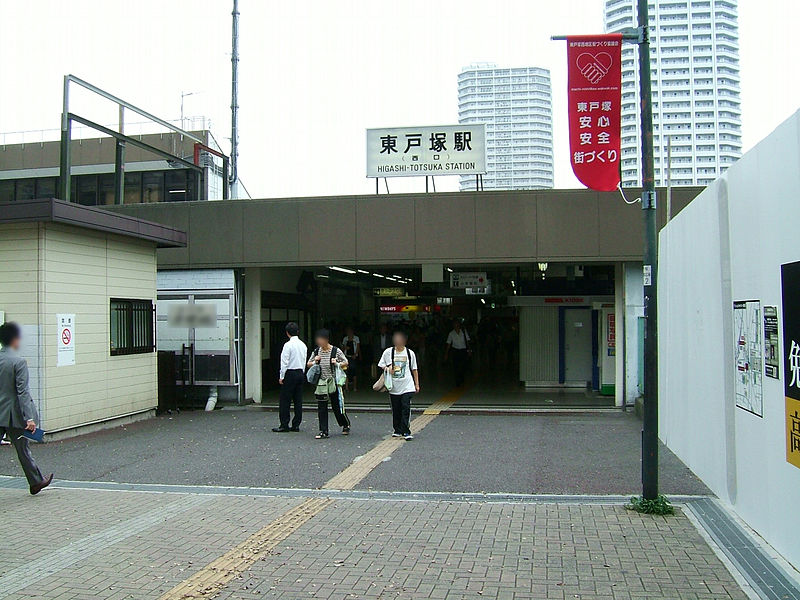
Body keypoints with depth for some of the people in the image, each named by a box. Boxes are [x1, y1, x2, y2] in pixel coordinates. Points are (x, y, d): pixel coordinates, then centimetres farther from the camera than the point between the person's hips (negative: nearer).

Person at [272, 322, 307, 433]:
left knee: (285, 401, -2)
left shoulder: (288, 345, -12)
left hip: (290, 374, -7)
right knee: (298, 400, 8)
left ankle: (284, 425, -1)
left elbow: (284, 362, -13)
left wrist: (281, 377, -7)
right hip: (300, 373, 7)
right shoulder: (303, 345, 9)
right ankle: (296, 425, 11)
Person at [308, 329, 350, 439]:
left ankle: (346, 425, 28)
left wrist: (337, 364, -16)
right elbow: (308, 364, 16)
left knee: (337, 406, 4)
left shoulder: (336, 351, -5)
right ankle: (323, 431, 8)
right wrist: (314, 362, -4)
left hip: (333, 382, -3)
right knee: (321, 408, 2)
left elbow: (346, 363, 2)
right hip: (321, 383, 4)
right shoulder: (316, 351, 6)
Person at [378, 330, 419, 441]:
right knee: (396, 410, 8)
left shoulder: (410, 353, 4)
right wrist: (387, 369, -10)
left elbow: (414, 369, 11)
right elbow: (381, 365, 12)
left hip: (407, 386, -1)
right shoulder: (388, 352, 3)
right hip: (394, 386, 1)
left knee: (406, 408, -10)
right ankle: (397, 430, 22)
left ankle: (406, 431, -9)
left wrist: (417, 384, 10)